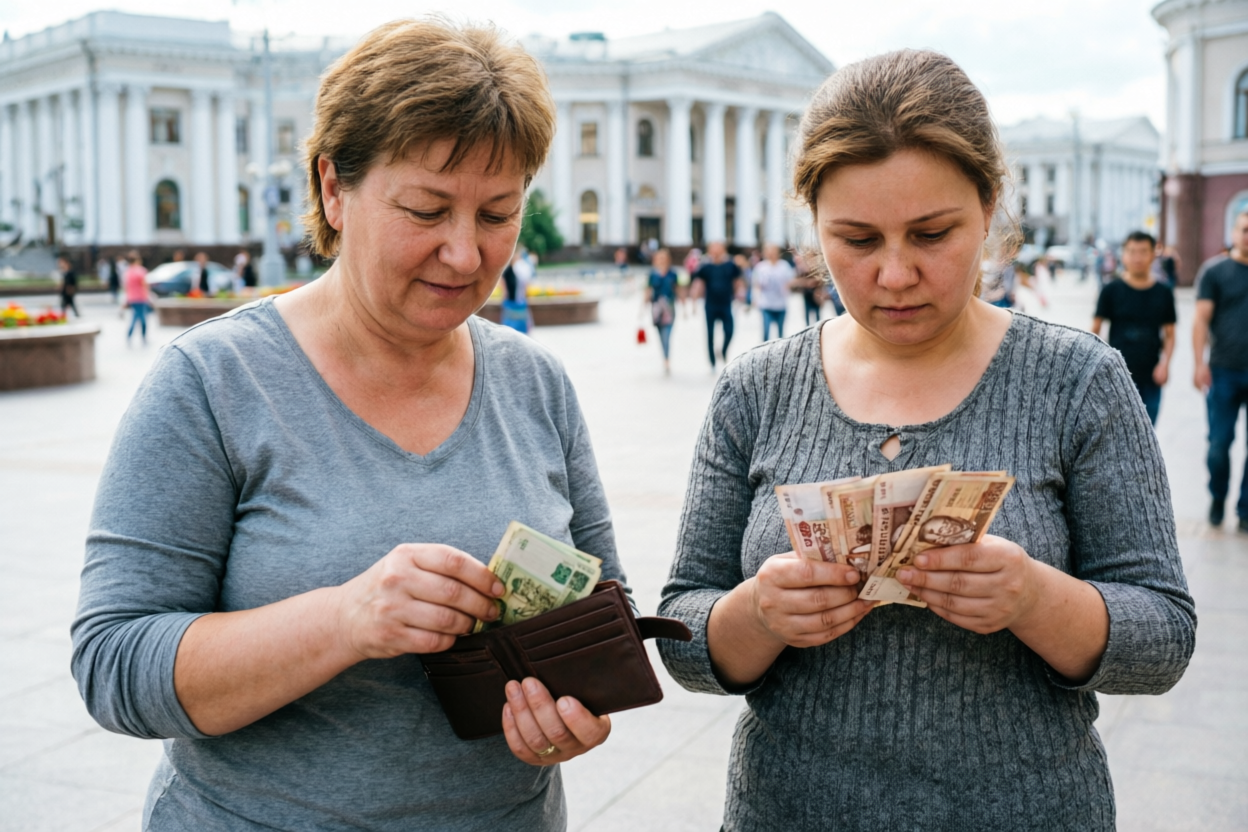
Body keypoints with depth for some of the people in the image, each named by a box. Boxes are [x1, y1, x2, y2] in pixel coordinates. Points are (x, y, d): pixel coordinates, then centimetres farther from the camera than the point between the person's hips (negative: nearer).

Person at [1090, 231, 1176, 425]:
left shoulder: (1163, 293, 5)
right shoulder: (1112, 290, -2)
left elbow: (1169, 334, 9)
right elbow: (1095, 329, 2)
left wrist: (1165, 363, -6)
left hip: (1150, 380, 3)